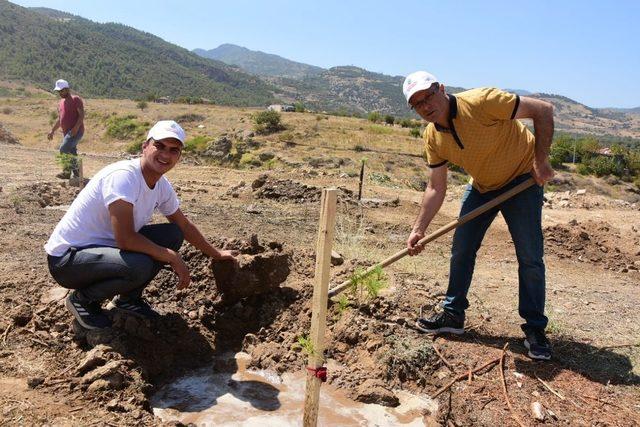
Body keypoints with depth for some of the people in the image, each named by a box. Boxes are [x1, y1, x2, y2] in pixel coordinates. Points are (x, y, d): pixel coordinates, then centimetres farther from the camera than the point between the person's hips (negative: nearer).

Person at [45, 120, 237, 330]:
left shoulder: (162, 186, 0)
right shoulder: (123, 176, -26)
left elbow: (184, 225, 16)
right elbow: (125, 239, -31)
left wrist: (216, 254, 20)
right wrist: (173, 258, -21)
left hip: (106, 247, 8)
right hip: (66, 258, -8)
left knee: (172, 234, 0)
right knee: (140, 266, -34)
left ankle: (128, 298, 9)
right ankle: (83, 299, -3)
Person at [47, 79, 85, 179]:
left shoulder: (76, 99, -5)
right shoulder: (61, 103, 20)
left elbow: (82, 115, -14)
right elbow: (59, 119, 26)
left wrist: (76, 128, -25)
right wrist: (52, 131, 19)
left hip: (76, 131, -8)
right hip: (66, 133, 9)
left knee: (64, 149, -20)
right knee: (71, 153, 7)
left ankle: (68, 171, -15)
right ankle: (75, 173, 12)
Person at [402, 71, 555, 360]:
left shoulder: (481, 102, -29)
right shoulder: (433, 138, -11)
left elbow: (543, 110, -22)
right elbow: (436, 188, -5)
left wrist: (541, 160, -25)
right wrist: (419, 229, -10)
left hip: (522, 178, -5)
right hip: (481, 186, 5)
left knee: (530, 257, -9)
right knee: (461, 249, 3)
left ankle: (535, 329, 6)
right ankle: (453, 315, 18)